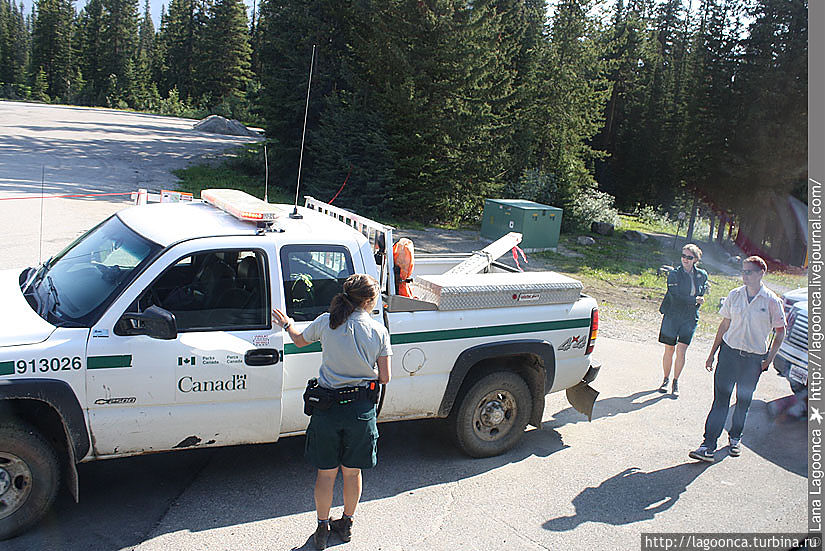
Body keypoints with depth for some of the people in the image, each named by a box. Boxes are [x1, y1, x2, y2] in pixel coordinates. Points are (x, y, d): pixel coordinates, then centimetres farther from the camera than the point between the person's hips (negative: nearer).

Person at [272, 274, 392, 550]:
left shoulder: (326, 322, -7)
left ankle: (322, 528, 29)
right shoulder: (379, 331, -9)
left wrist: (287, 324, 34)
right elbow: (384, 378, -6)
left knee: (326, 473, 15)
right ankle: (346, 524, 35)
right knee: (352, 471, 18)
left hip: (327, 408, 0)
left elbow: (299, 340, 13)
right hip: (361, 411, 0)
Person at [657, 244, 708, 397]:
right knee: (669, 350, 6)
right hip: (672, 316, -1)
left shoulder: (702, 275, 4)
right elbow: (675, 296, -15)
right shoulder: (674, 274, -6)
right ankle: (666, 380, 22)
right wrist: (695, 300, -11)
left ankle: (676, 382, 11)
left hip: (690, 318, 1)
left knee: (681, 351, -5)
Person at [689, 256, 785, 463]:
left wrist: (769, 359, -5)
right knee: (720, 399, -4)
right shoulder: (734, 295, 2)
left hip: (754, 358, -1)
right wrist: (712, 353, 9)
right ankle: (708, 445, -6)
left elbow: (780, 331, 2)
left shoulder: (771, 301, -5)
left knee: (743, 401, 11)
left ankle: (735, 438, 33)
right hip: (729, 352, 1)